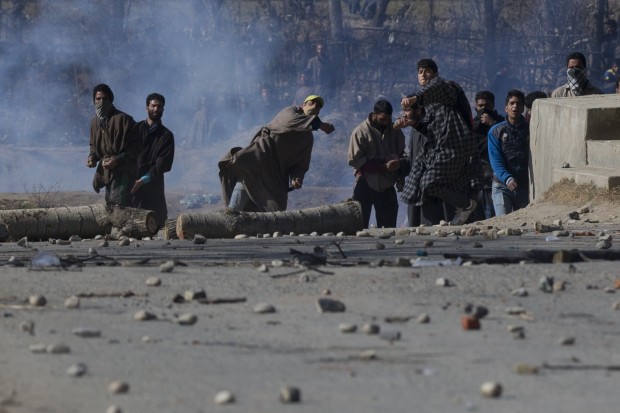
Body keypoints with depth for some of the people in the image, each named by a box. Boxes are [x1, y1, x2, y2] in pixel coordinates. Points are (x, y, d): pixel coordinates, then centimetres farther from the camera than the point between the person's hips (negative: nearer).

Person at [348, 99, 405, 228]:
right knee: (360, 226, -4)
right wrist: (384, 167, -19)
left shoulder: (394, 131, 8)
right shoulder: (361, 132, -6)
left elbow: (402, 155, 17)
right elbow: (355, 160, -12)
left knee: (388, 226, 3)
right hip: (366, 185, -4)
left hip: (387, 187, 4)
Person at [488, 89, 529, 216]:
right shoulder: (496, 131, 3)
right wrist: (507, 179, -22)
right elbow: (496, 161, -5)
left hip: (525, 186, 2)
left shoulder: (530, 130, 6)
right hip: (502, 185, -2)